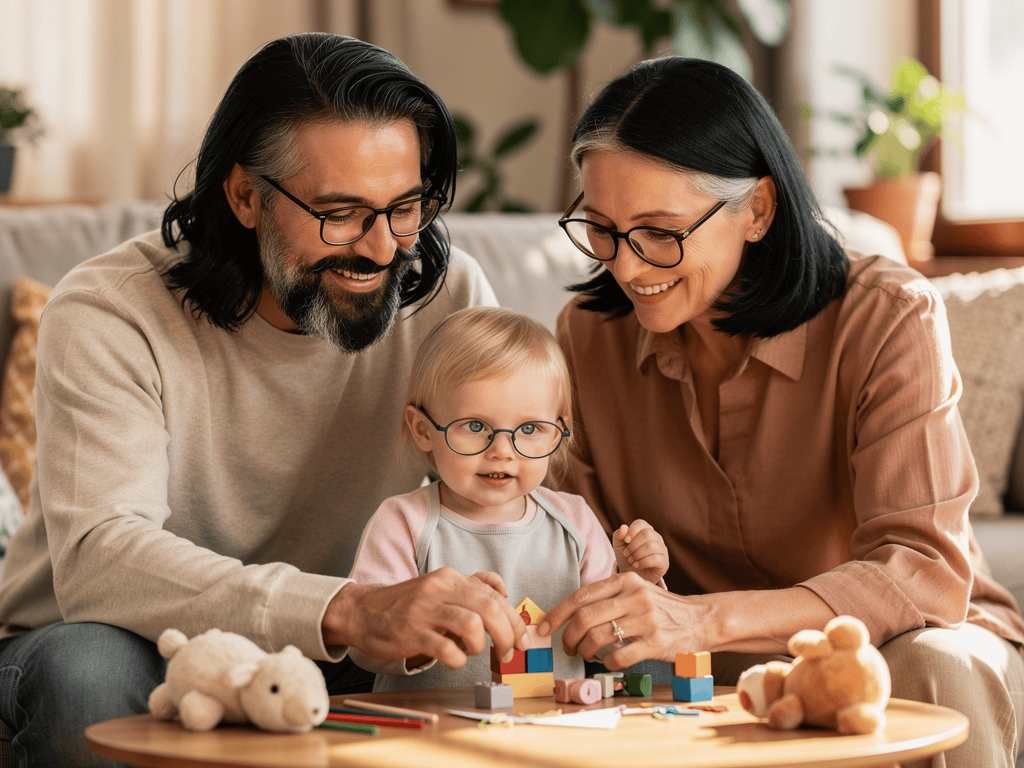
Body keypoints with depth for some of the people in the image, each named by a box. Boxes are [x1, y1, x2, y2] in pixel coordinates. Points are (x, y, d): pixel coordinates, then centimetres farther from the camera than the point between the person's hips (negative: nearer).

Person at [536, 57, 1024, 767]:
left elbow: (926, 575, -26)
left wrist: (704, 620, -41)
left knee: (934, 669, -37)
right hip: (718, 681, 3)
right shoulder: (590, 335, -2)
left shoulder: (888, 319, -17)